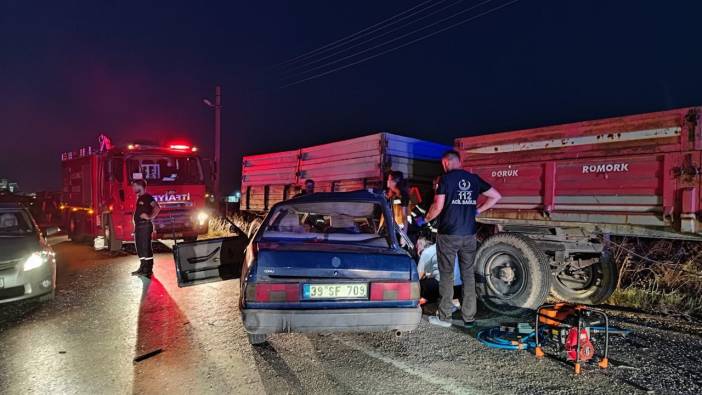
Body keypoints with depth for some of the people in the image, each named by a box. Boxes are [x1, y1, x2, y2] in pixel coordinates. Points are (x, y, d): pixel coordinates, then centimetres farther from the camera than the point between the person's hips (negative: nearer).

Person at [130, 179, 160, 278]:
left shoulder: (147, 197, -10)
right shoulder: (139, 198, 18)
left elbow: (157, 207, -22)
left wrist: (150, 217, -19)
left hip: (145, 226, -10)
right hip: (139, 226, 10)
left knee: (146, 247, -8)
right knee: (140, 248, 13)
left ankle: (148, 269, -5)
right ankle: (143, 268, 21)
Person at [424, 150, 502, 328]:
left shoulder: (446, 178, -7)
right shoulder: (474, 179, 8)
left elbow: (438, 206, -12)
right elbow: (496, 196, 12)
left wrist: (426, 219, 4)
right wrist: (477, 210, 16)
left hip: (448, 235, -4)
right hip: (469, 235, 4)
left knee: (446, 275, 5)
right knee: (468, 275, 11)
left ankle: (444, 317, 12)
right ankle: (469, 317, 17)